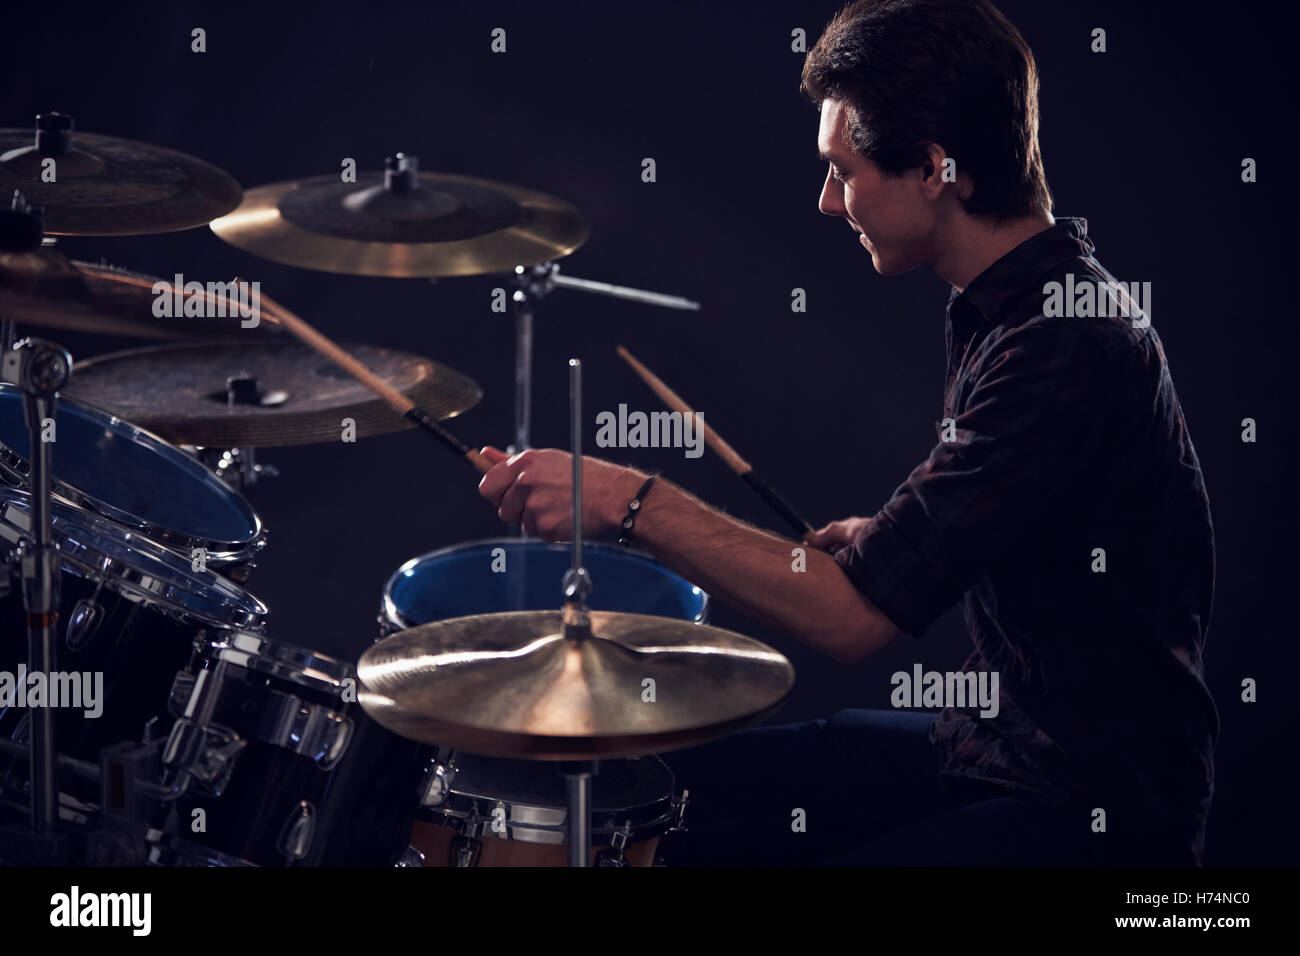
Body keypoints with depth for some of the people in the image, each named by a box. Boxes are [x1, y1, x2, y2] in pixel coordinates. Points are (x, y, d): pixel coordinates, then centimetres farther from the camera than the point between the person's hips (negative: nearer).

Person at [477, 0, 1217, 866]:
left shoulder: (1071, 349, -25)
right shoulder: (1013, 306, 6)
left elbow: (854, 617, -27)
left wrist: (631, 500, -21)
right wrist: (887, 542, 6)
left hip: (1100, 814, -10)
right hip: (997, 741, 10)